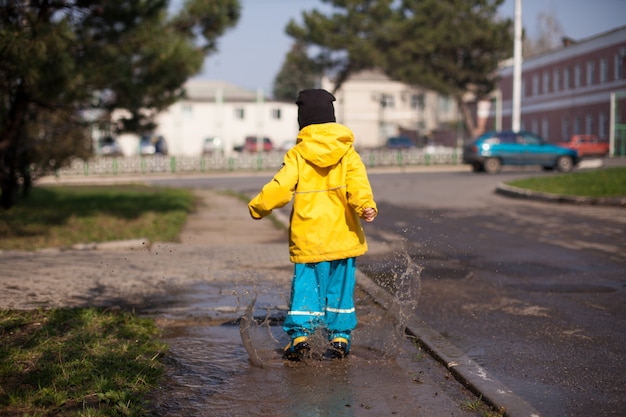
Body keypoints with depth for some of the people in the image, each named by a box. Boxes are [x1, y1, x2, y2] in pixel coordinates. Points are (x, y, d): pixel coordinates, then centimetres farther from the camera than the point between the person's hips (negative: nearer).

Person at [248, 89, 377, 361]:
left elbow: (280, 188, -7)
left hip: (308, 236, -1)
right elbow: (357, 183, -15)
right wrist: (365, 205, -28)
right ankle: (340, 337, 12)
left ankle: (301, 335, -4)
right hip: (343, 235, 2)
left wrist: (257, 207, 6)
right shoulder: (347, 152, 3)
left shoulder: (297, 154, -3)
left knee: (306, 285, 6)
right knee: (340, 286, 11)